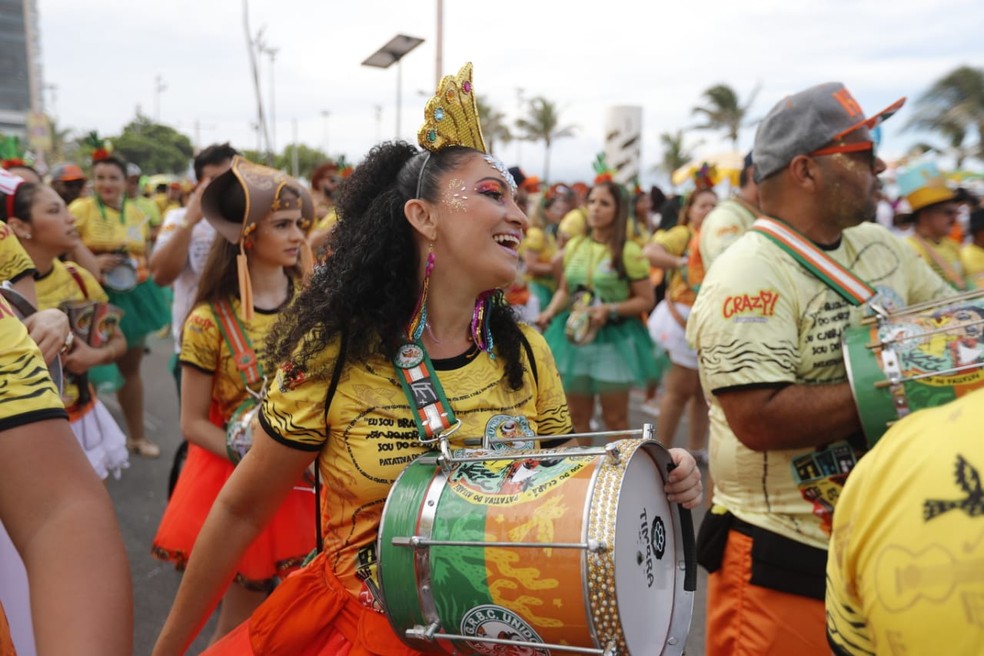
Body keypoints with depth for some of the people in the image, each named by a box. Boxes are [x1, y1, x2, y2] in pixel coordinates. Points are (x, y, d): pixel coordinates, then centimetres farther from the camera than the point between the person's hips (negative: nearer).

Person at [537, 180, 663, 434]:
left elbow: (646, 300, -8)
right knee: (577, 415, 13)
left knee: (615, 418, 7)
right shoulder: (574, 246, 4)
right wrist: (550, 312, -6)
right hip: (575, 336, 4)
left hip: (615, 339, -4)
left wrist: (610, 310, -21)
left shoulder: (628, 252, -10)